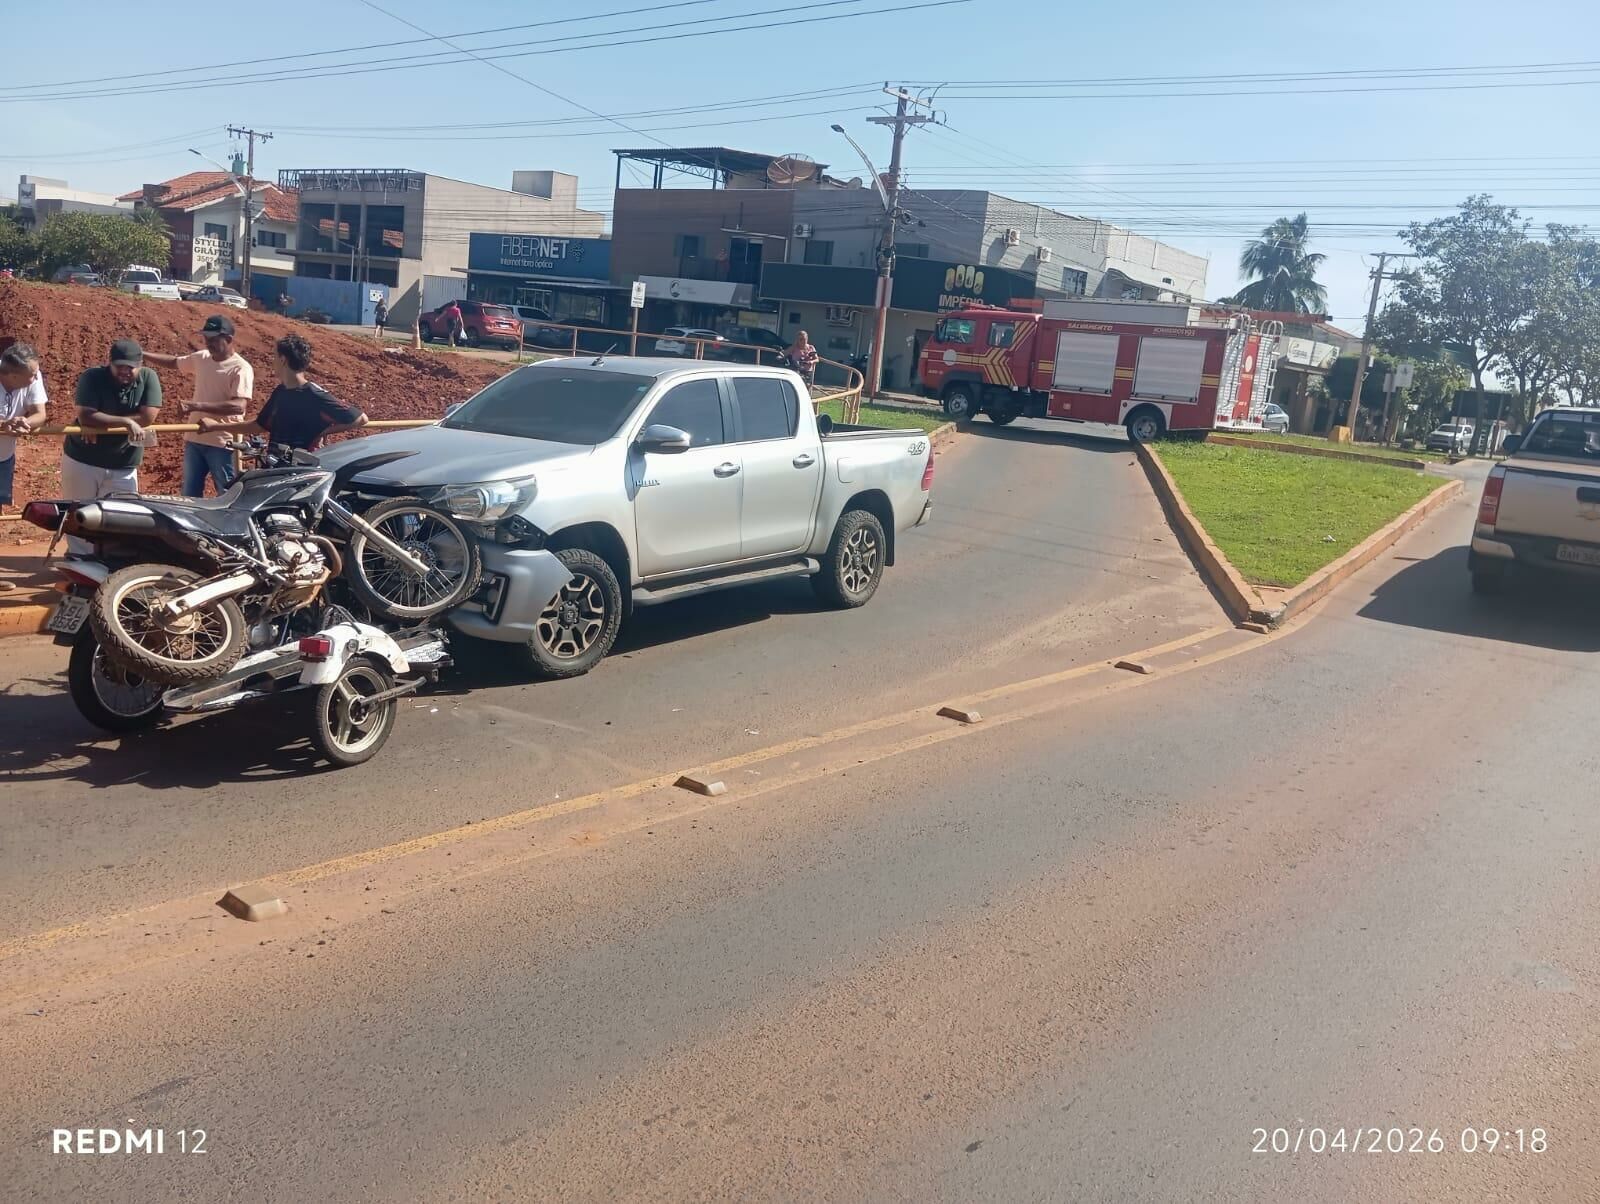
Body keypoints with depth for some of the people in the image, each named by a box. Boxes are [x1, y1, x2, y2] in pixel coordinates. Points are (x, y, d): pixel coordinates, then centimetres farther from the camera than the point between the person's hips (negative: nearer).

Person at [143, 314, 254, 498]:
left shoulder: (241, 368, -16)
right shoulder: (201, 358, 6)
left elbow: (239, 406, -29)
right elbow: (174, 361, 25)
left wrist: (197, 405, -33)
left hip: (223, 444, -7)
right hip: (194, 439, 7)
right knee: (190, 495, 16)